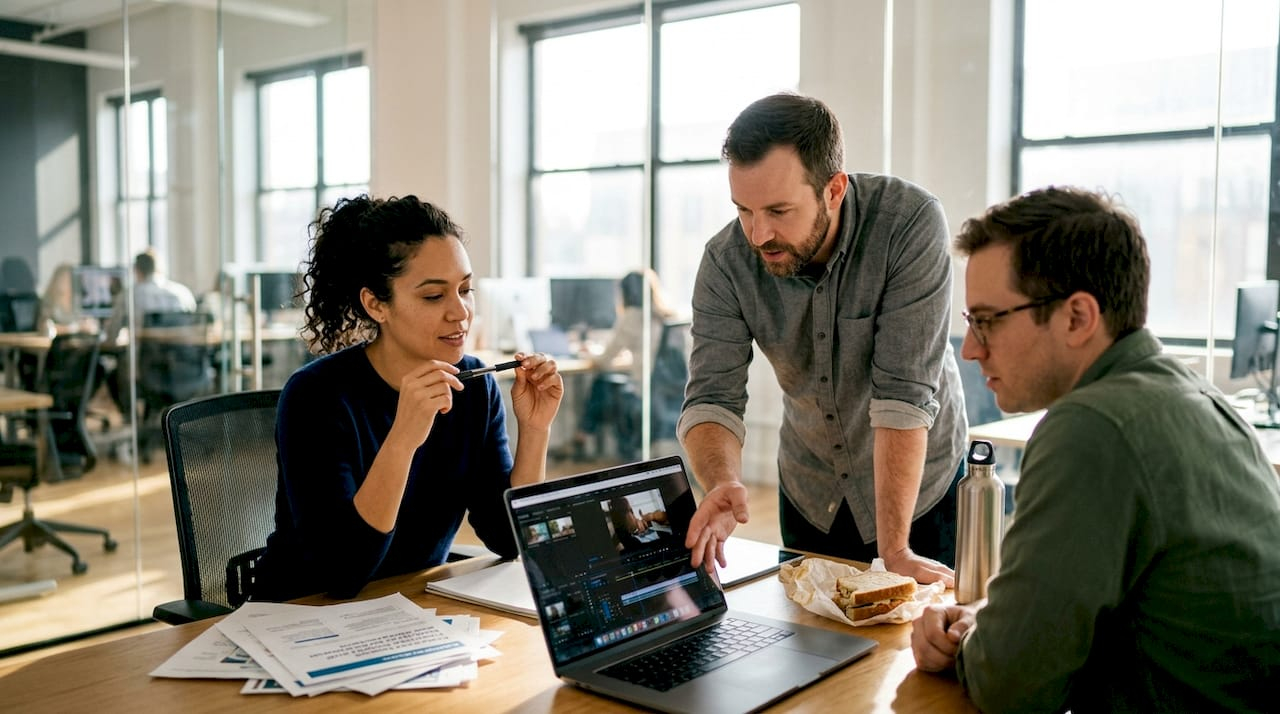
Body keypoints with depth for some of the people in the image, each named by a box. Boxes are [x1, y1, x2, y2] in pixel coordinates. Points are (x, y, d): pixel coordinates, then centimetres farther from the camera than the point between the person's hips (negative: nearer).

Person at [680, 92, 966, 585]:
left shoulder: (910, 223, -29)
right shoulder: (726, 261, -19)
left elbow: (905, 393, -31)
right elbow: (711, 398, -19)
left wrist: (894, 550, -31)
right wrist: (722, 484, -41)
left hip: (918, 484, -3)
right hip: (809, 491, 3)